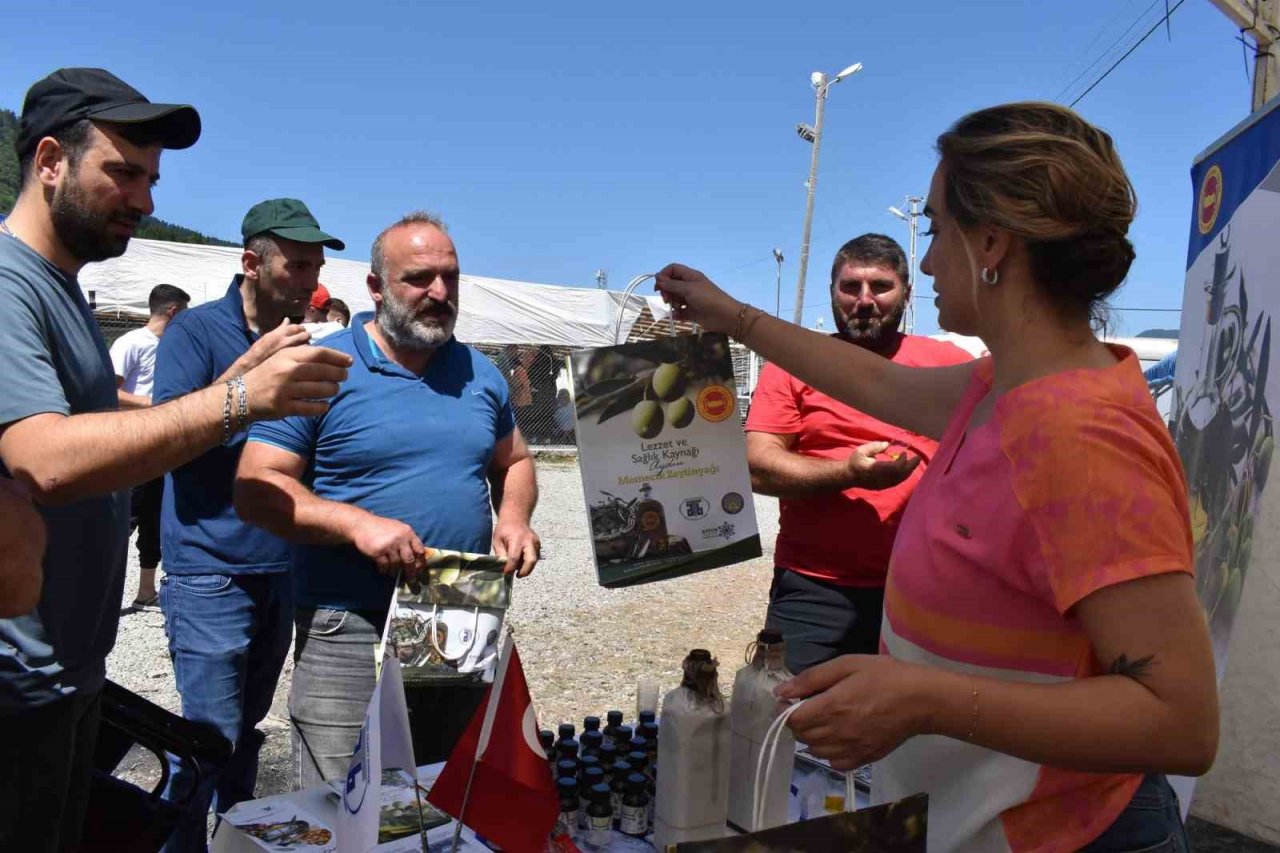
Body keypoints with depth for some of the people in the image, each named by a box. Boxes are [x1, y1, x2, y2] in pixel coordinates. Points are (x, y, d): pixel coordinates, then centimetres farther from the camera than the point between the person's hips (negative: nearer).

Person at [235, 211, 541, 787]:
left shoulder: (480, 374, 8)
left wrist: (513, 518, -1)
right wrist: (356, 523, -23)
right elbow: (255, 487, -9)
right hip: (350, 633, -4)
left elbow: (515, 462, 20)